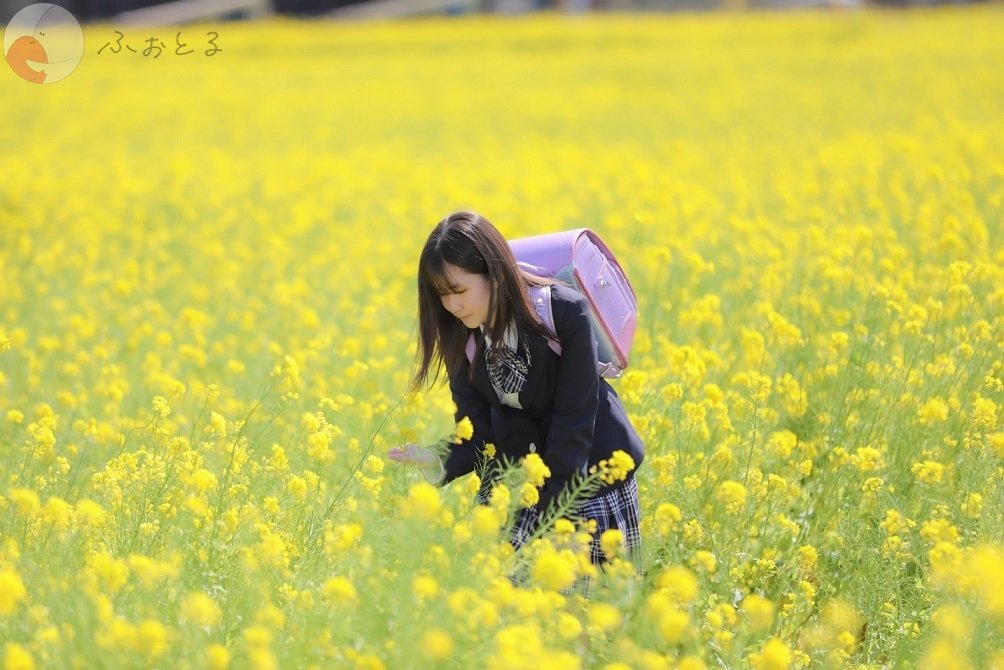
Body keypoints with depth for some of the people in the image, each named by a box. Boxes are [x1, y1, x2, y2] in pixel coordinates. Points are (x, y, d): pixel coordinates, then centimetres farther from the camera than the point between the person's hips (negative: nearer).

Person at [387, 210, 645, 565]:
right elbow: (478, 433, -10)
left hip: (591, 466, -3)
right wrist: (439, 463, -32)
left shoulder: (565, 313, -24)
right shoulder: (460, 335, -11)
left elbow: (574, 419, -21)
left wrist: (547, 512, -25)